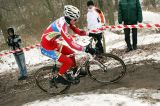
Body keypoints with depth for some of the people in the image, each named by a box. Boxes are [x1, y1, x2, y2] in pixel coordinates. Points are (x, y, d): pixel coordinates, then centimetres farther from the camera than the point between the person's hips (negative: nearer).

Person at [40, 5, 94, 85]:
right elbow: (71, 44, -37)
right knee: (68, 62, -10)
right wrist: (86, 49, -36)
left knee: (71, 53, 17)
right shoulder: (62, 26, -34)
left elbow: (77, 31, 3)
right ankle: (58, 78, 10)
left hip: (53, 43, 9)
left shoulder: (65, 20, -6)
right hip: (47, 48, -9)